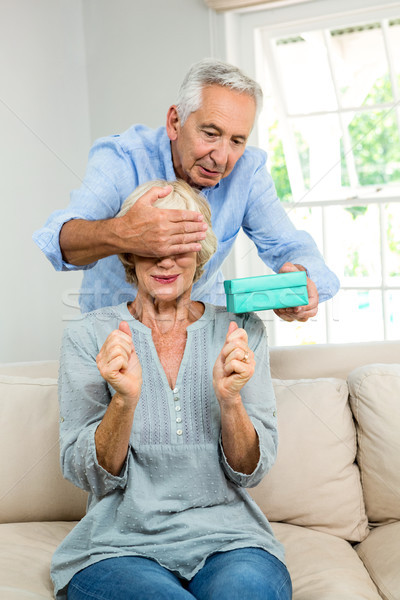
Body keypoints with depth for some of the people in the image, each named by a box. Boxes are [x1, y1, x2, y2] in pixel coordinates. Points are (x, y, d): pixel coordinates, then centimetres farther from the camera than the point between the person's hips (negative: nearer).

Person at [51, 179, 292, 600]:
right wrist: (125, 397, -22)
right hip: (118, 545, -1)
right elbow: (88, 475, -4)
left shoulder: (242, 331, 4)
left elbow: (250, 471, 1)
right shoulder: (87, 337, 0)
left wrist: (229, 398, -19)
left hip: (226, 537, 2)